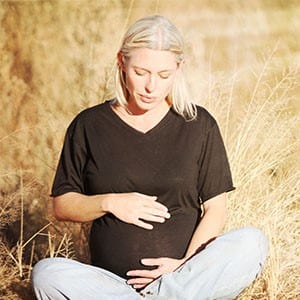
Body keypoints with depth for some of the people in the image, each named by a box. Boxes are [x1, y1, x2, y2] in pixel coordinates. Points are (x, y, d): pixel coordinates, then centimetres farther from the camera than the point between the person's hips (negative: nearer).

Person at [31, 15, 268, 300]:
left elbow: (215, 208, 5)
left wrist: (187, 265, -12)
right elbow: (62, 205, 10)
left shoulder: (199, 124, 6)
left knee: (252, 242, -27)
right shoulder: (88, 126, 6)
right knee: (47, 274, -30)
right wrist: (108, 203, -10)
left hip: (187, 277, 1)